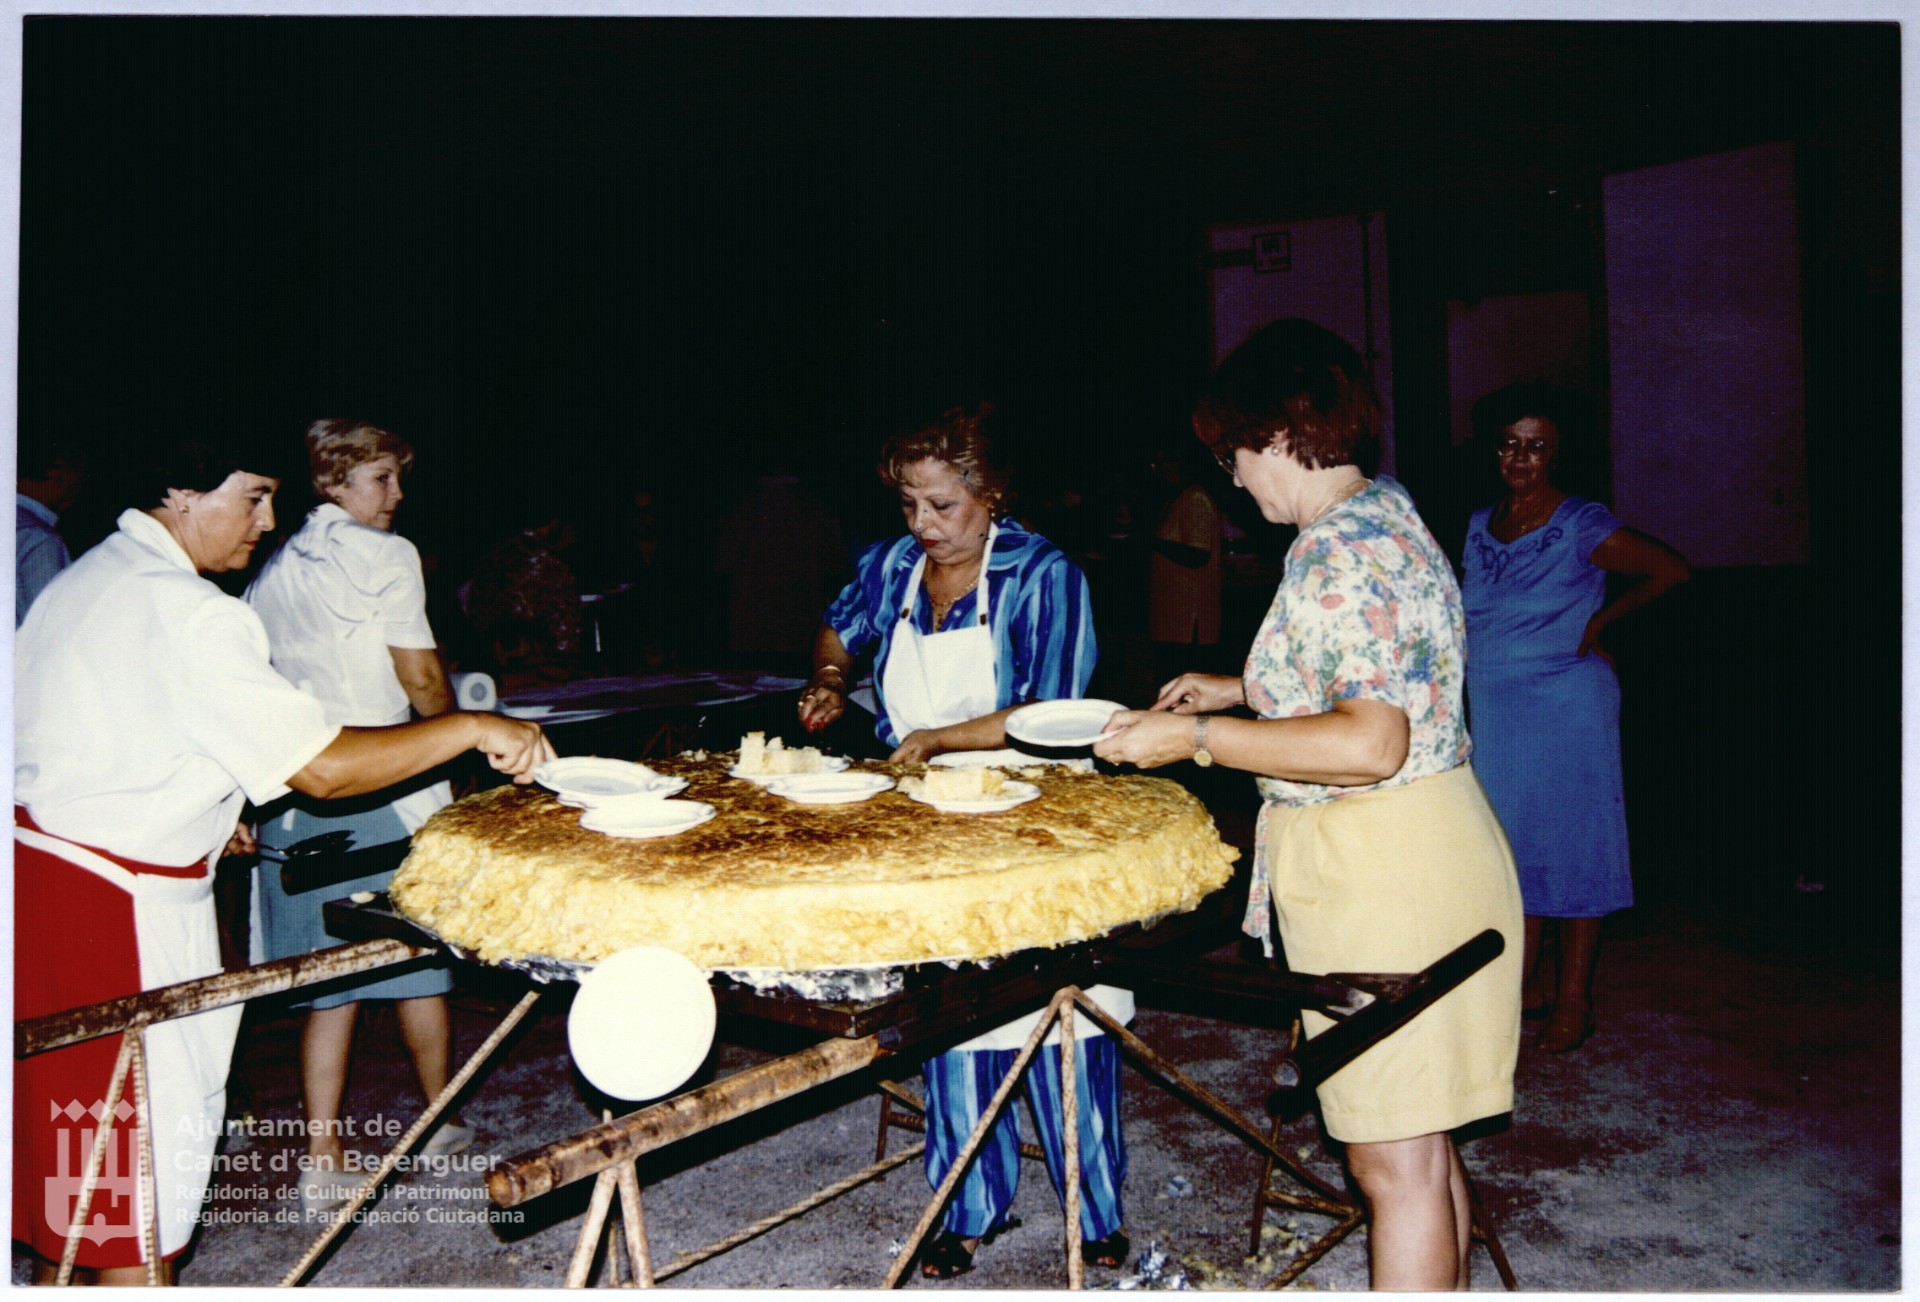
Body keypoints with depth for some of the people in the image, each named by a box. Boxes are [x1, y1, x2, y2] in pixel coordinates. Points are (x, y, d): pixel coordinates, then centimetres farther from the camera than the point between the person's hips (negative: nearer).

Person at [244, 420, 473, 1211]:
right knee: (418, 957, 12)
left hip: (294, 792, 6)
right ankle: (443, 1119, 28)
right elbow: (423, 680, -8)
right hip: (381, 786, -6)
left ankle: (323, 1162, 12)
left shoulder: (272, 571, 12)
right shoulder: (382, 555, -8)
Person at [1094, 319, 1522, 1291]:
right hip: (1405, 857, 10)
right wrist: (1244, 691, 20)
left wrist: (1200, 738, -22)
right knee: (1419, 1145, 21)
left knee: (1395, 1160, 1)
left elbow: (1371, 743, -28)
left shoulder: (1338, 548, -20)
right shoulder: (1382, 511, 13)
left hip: (1382, 876, -10)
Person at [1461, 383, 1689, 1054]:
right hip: (1495, 713, 6)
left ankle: (1574, 1000, 12)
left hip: (1567, 708, -6)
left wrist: (1599, 620, -5)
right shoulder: (1480, 525, 8)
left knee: (1571, 845, 1)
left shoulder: (1582, 526, -10)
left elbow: (1671, 569, -7)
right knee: (1512, 845, 12)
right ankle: (1525, 983, 25)